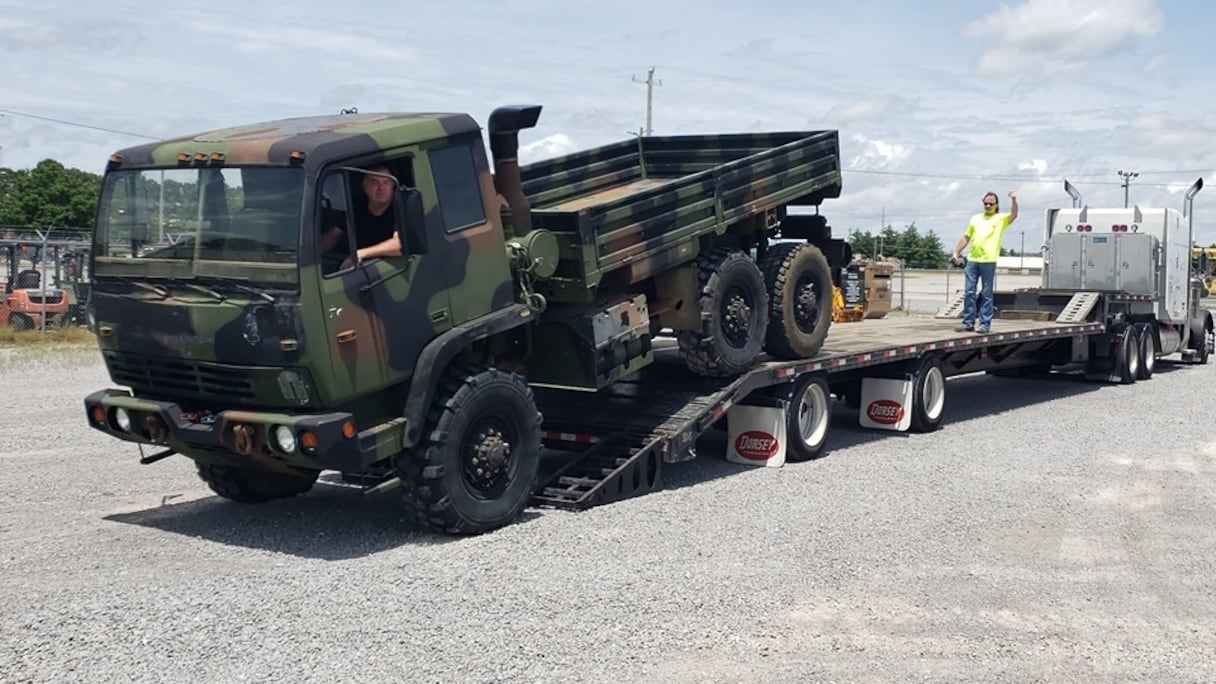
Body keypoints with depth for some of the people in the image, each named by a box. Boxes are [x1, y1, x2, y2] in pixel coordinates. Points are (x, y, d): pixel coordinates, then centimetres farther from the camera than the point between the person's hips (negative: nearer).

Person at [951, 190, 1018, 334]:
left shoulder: (1001, 219, 5)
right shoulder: (975, 219, 18)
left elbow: (1013, 216, -15)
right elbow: (965, 238, 20)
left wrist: (1014, 201, -31)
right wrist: (956, 253, 13)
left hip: (989, 261, -4)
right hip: (972, 260, 4)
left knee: (986, 294, 0)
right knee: (969, 292, 3)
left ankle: (985, 323, 3)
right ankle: (968, 323, 8)